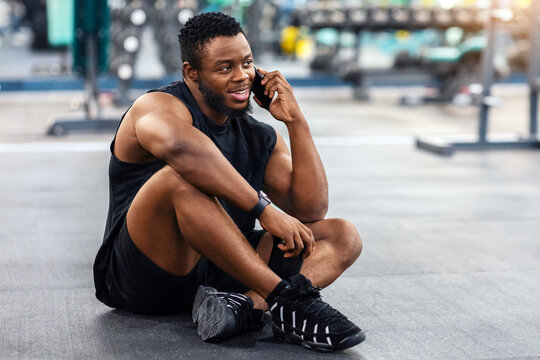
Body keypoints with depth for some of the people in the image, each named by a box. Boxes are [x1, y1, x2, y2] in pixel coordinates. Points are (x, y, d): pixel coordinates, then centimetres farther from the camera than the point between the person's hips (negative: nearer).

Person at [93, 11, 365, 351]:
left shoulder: (261, 138, 11)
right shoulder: (159, 106, -10)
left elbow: (311, 211, 2)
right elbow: (178, 144, -36)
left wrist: (297, 122, -4)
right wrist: (263, 209, -35)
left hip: (219, 271, 7)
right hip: (138, 280, -7)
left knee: (343, 236, -5)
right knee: (179, 178, -34)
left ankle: (245, 304, -34)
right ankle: (288, 301, -33)